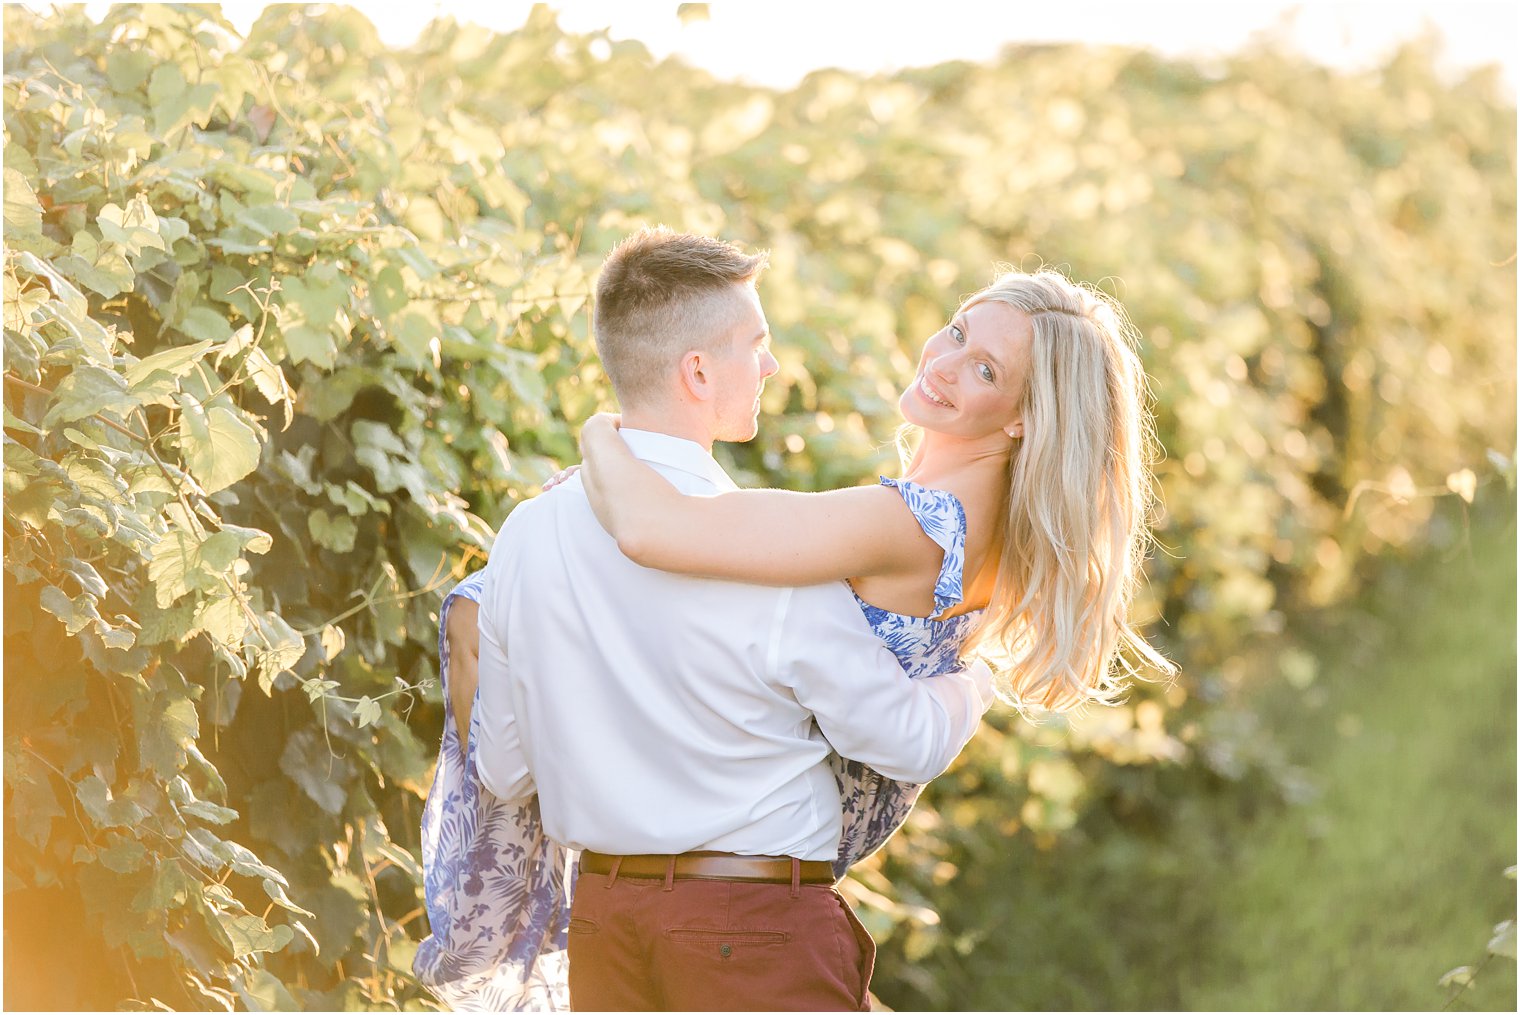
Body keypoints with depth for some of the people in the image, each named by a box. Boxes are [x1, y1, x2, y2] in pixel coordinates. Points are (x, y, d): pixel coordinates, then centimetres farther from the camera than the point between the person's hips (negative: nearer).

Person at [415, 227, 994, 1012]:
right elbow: (907, 743, -7)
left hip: (601, 916, 6)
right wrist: (980, 677, 14)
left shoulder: (526, 536, -1)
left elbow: (504, 772, 8)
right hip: (755, 920, -6)